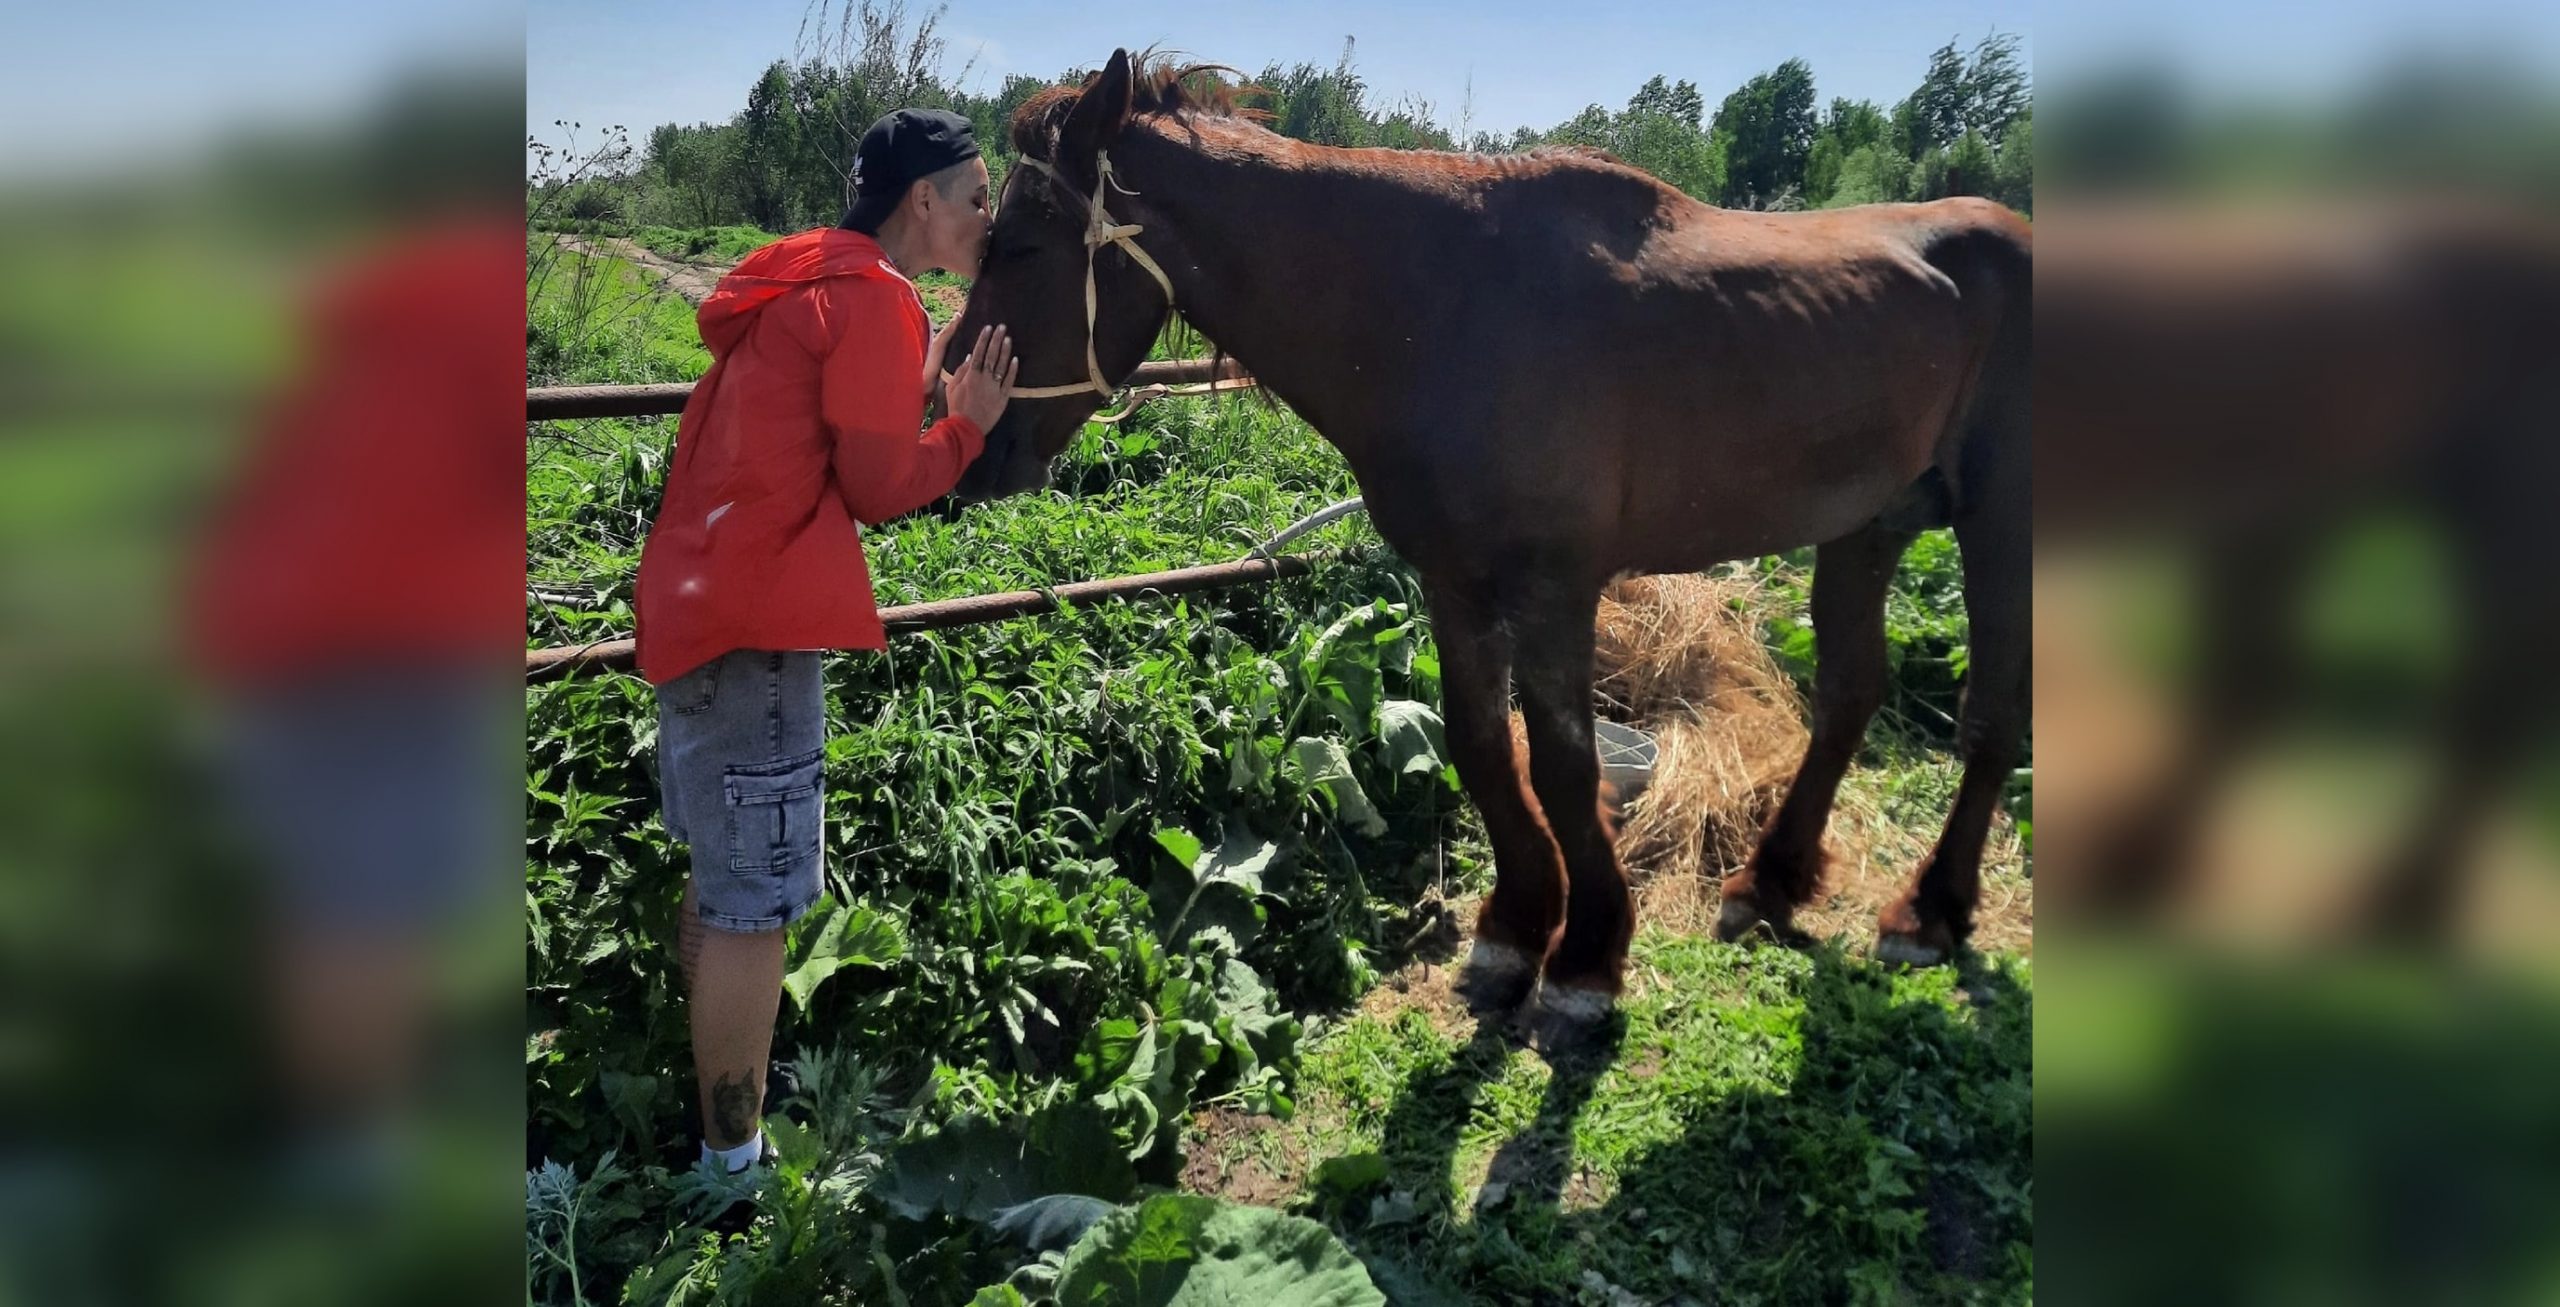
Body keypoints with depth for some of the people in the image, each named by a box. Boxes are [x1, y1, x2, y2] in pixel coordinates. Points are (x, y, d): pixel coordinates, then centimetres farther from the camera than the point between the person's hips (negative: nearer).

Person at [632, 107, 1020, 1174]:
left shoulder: (804, 278, 17)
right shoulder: (875, 296, -12)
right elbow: (874, 492, -11)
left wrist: (909, 393, 15)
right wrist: (967, 424, 2)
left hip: (694, 598, 10)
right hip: (756, 621, -10)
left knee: (720, 878, 19)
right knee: (756, 902, -3)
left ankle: (712, 1119, 33)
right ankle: (735, 1160, 7)